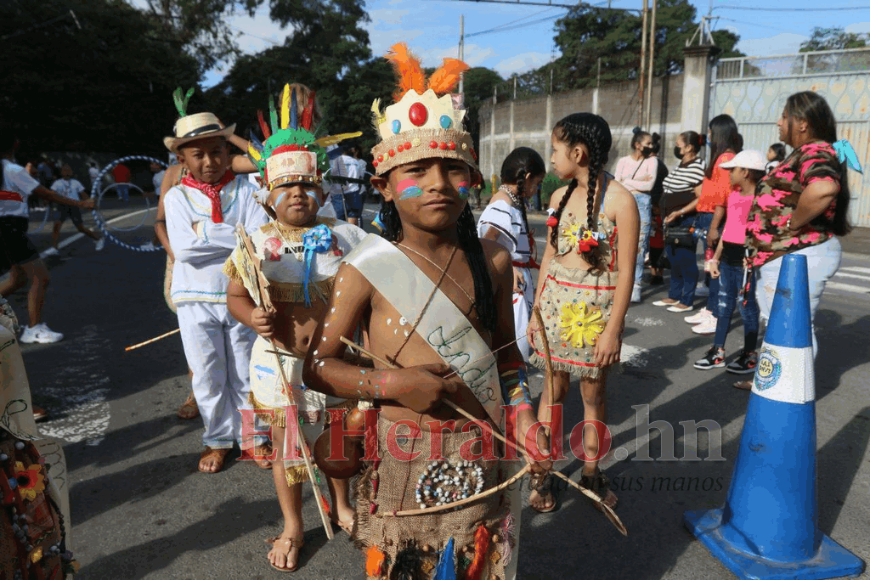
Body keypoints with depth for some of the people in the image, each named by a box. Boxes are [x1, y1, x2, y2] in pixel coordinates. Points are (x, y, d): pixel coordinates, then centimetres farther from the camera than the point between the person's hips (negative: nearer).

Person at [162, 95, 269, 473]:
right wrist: (237, 237, -15)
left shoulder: (245, 190, 0)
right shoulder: (177, 196, 1)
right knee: (208, 377, 10)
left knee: (246, 374, 10)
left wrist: (207, 235, -21)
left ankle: (251, 435, 29)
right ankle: (218, 439, 29)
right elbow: (183, 247, -15)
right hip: (196, 300, 1)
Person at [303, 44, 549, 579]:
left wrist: (520, 409, 0)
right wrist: (390, 383, -20)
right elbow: (317, 365, -7)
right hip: (406, 462, -3)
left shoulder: (493, 261, -1)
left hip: (485, 459, 4)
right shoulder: (367, 270, -13)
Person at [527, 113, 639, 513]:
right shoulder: (560, 196, 6)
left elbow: (626, 271, -12)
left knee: (593, 392, 9)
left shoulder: (619, 201, -11)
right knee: (554, 389, 9)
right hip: (556, 302, 4)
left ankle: (591, 472, 27)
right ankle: (543, 472, 20)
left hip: (596, 307, -4)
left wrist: (613, 329, -14)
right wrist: (536, 311, 10)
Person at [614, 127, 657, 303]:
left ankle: (636, 285, 0)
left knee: (639, 245, -5)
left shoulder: (651, 161, 6)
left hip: (642, 203, -1)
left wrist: (627, 182, -3)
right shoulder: (623, 161, 9)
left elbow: (649, 185, -6)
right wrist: (639, 182, -6)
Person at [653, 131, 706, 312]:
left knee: (686, 261, -1)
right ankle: (673, 296, 25)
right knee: (673, 260, 14)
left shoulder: (697, 167, -14)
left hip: (686, 223, -9)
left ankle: (686, 301, 8)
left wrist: (679, 212, -22)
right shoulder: (679, 166, 15)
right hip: (673, 222, 9)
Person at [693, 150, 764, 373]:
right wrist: (715, 258, 16)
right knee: (724, 305, 12)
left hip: (747, 260, -8)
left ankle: (749, 356, 16)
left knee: (747, 307, 3)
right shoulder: (733, 195, 12)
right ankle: (718, 352, 21)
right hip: (727, 259, 8)